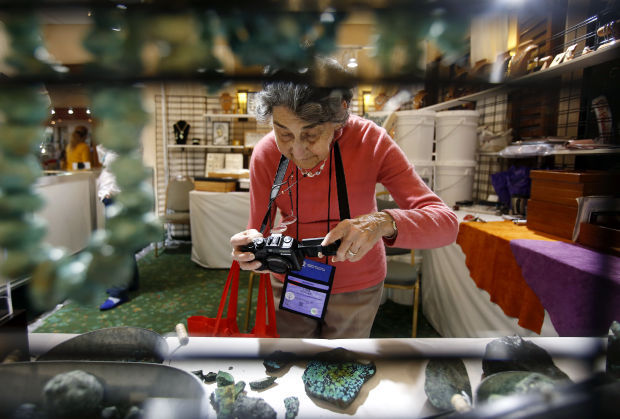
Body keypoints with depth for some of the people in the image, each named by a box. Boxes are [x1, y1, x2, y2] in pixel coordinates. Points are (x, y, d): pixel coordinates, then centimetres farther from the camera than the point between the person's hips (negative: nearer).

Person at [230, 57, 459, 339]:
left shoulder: (369, 141, -25)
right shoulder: (265, 154, -20)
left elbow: (446, 223, -29)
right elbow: (259, 230, -14)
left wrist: (383, 222, -49)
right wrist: (251, 246, -38)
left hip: (356, 287, -1)